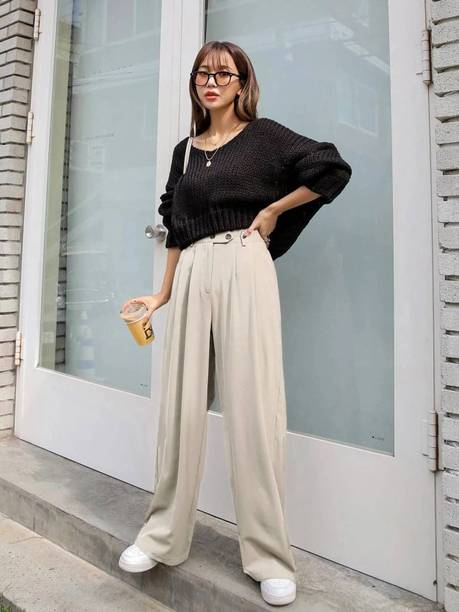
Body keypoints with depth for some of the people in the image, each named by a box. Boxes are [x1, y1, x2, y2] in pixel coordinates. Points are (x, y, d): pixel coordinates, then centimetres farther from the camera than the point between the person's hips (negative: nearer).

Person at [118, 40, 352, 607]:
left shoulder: (263, 135, 9)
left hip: (243, 267, -4)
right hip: (192, 274, 4)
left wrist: (272, 211, 0)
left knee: (252, 406, -5)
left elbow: (333, 169, -1)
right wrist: (163, 293, 14)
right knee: (181, 405, 4)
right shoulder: (185, 150, 21)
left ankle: (270, 558, 8)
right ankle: (163, 536, 20)